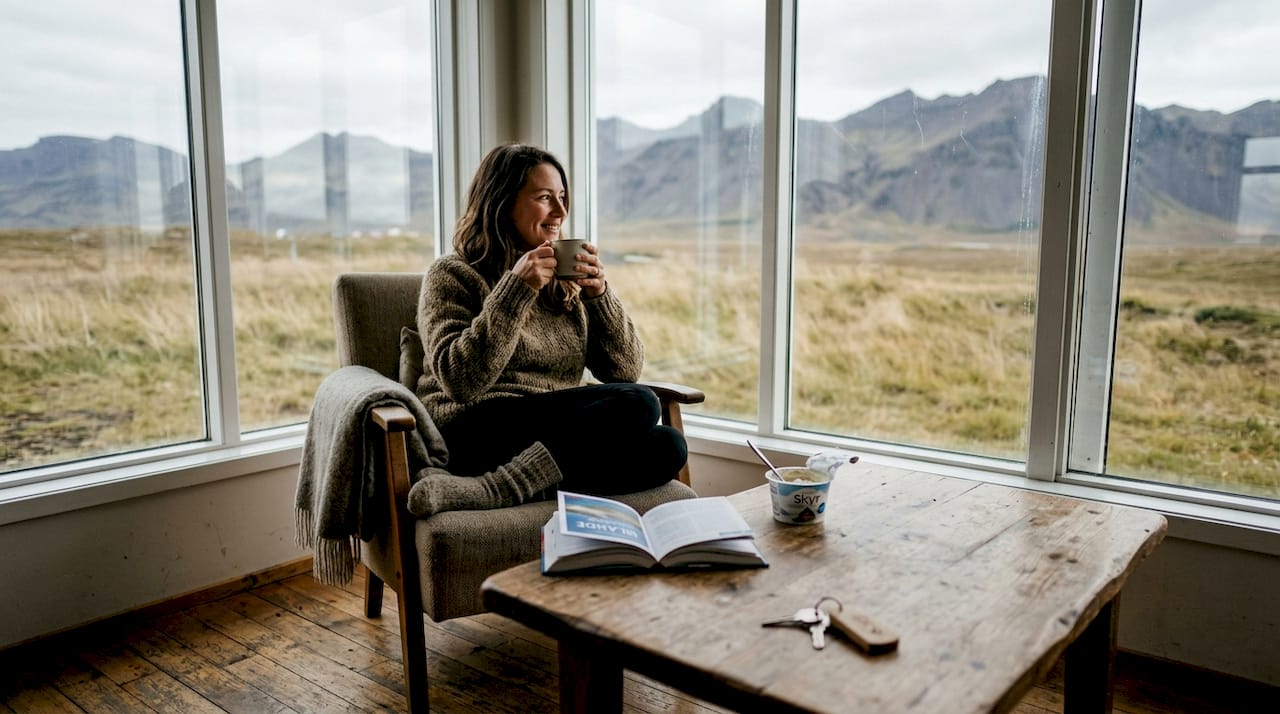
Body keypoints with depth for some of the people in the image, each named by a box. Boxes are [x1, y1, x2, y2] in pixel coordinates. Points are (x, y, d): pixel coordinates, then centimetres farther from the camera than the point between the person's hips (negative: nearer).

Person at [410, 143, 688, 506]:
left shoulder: (567, 279, 18)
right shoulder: (452, 275, 3)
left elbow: (626, 371, 11)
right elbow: (460, 381, -13)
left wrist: (599, 294, -3)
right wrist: (516, 289, -16)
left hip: (558, 428, 6)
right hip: (481, 432, -6)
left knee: (666, 446, -26)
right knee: (636, 404, -28)